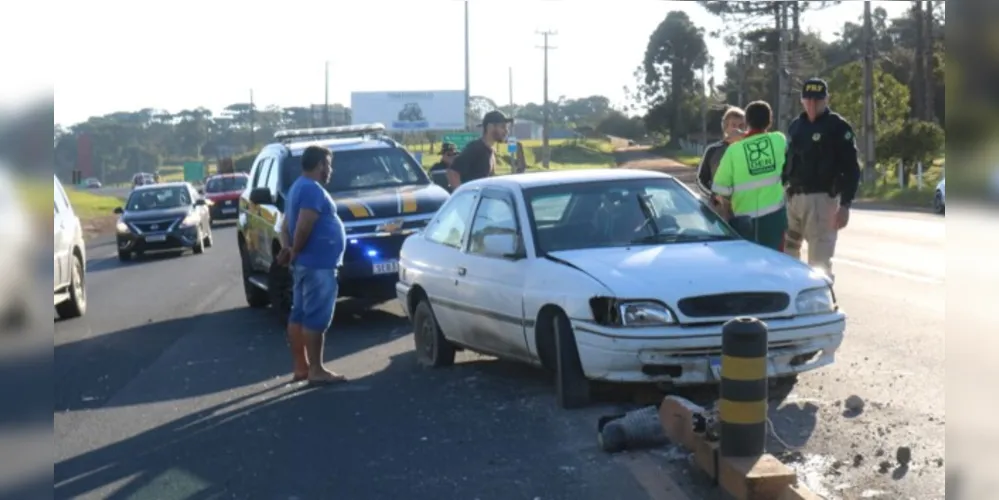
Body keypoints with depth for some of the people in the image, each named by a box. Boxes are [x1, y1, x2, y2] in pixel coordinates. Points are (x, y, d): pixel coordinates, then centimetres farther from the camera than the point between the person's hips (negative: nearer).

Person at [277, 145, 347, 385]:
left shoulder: (298, 187, 17)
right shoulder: (313, 189, -16)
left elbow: (286, 225, 15)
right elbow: (303, 227, -24)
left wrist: (287, 247, -1)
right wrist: (295, 251, -10)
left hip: (305, 263, 11)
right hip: (317, 264, -11)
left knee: (299, 315, 11)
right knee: (316, 318, -7)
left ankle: (300, 367, 17)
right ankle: (316, 370, -5)